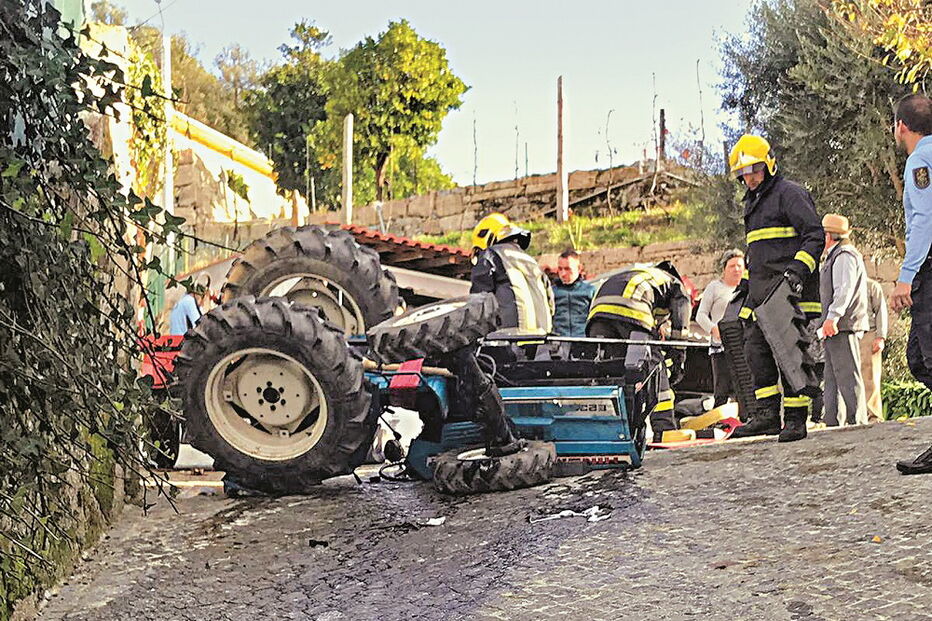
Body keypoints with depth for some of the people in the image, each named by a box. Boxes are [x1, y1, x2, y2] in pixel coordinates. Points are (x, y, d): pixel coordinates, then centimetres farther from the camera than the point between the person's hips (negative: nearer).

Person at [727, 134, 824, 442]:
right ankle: (767, 414, 6)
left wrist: (798, 268, -24)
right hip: (761, 291, 9)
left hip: (789, 289, -9)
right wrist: (746, 282, 25)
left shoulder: (789, 193, -5)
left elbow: (815, 236, -12)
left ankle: (795, 418, -5)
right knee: (757, 349, 3)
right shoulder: (752, 202, 24)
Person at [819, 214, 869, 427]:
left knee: (847, 375, -11)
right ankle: (833, 422, 14)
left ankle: (857, 421, -11)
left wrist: (833, 317, -31)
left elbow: (844, 289, -22)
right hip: (835, 329, 11)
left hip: (843, 326, -11)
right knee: (832, 377, 11)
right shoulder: (835, 256, 23)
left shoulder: (844, 256, -10)